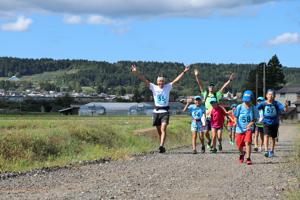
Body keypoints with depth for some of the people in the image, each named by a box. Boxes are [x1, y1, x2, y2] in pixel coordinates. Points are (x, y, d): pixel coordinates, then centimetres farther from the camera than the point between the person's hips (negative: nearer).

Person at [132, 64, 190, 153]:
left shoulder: (168, 87, 6)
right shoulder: (154, 87, 4)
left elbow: (176, 80, 3)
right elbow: (144, 80, -2)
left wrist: (184, 72, -3)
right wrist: (136, 72, -11)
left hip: (165, 112, -2)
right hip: (157, 111, 2)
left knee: (163, 128, -18)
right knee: (159, 130, 8)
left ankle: (161, 146, -31)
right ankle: (162, 147, 21)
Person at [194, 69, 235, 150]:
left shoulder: (217, 94, 7)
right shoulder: (205, 94, 10)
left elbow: (224, 87, 1)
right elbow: (200, 84, 5)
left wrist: (230, 80, -9)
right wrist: (197, 76, -3)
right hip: (207, 116, 1)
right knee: (206, 132, -3)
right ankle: (209, 140, 26)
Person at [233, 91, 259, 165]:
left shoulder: (254, 108, -5)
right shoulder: (239, 107, -4)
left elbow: (255, 119, 2)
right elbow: (235, 116, 6)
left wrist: (251, 123, -17)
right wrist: (236, 122, -14)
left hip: (248, 129, -2)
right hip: (240, 129, 2)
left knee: (247, 142, -23)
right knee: (239, 145, 10)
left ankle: (248, 159, -16)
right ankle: (242, 153, 45)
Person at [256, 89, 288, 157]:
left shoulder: (277, 104, -12)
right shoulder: (263, 103, -8)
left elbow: (285, 110, -19)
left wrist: (286, 106, -42)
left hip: (274, 123, 1)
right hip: (266, 122, -1)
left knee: (273, 137, 11)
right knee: (266, 135, -19)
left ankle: (272, 151, 28)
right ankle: (266, 150, -28)